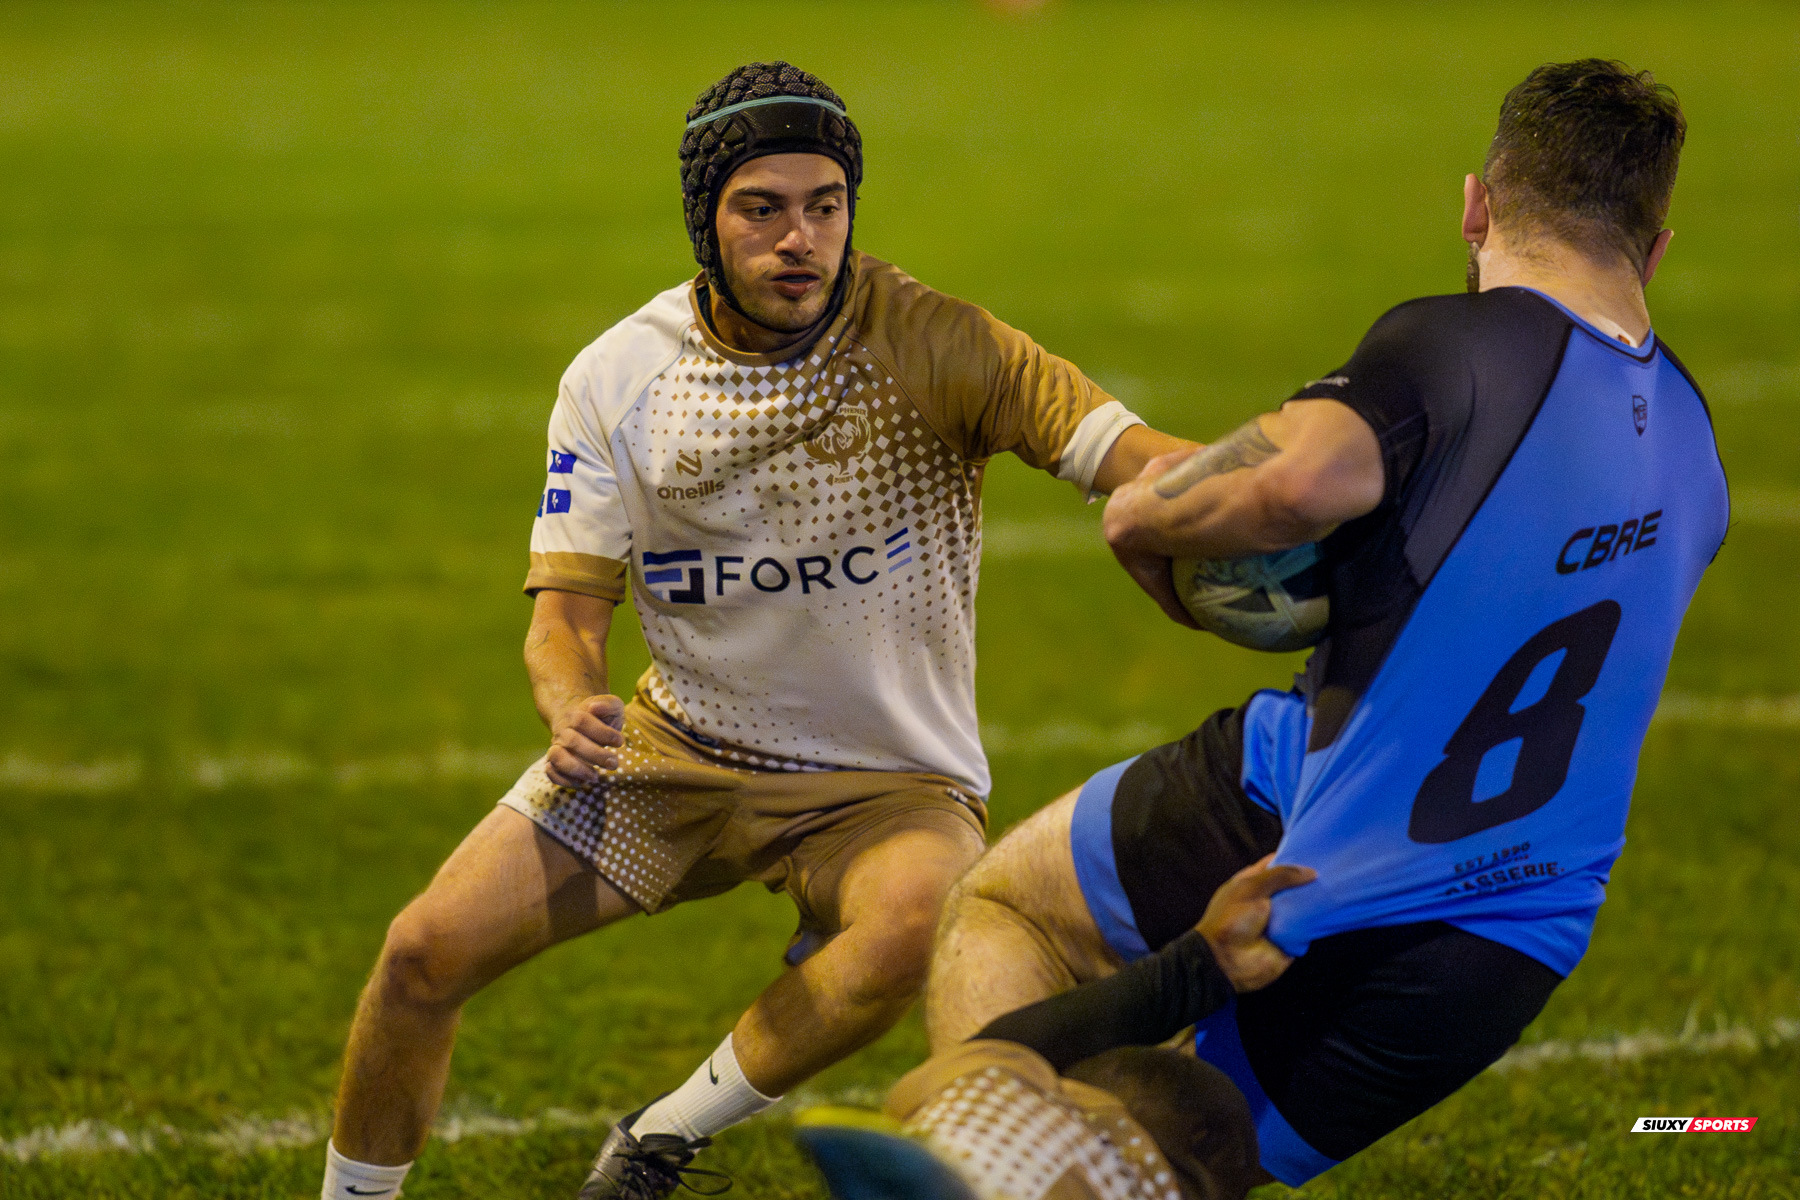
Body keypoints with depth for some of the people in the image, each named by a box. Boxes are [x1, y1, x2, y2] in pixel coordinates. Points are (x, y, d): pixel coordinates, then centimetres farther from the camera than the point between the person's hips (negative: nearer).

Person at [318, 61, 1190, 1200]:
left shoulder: (928, 345, -16)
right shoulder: (618, 378, -6)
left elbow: (1126, 453, -26)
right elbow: (568, 607, -4)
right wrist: (574, 711, -28)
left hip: (888, 784, -3)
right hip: (676, 754, 3)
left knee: (915, 930, -36)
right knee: (424, 953, -10)